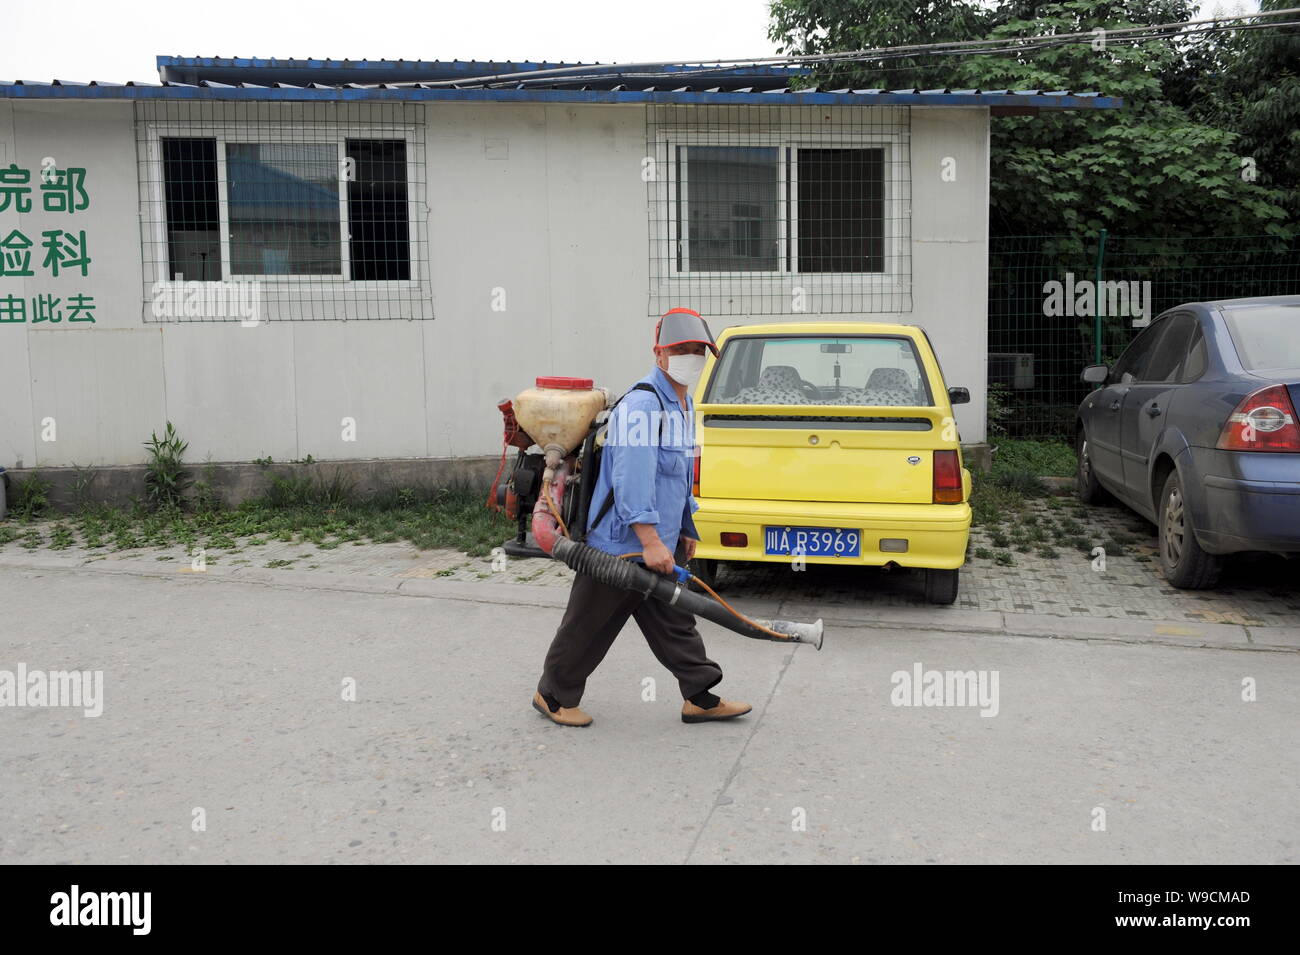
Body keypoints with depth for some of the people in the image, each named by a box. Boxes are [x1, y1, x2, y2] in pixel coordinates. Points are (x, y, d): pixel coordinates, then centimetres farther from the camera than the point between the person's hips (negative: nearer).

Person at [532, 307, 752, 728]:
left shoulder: (684, 406, 14)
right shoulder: (642, 404, -19)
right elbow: (632, 477, -27)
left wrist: (685, 529, 25)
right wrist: (650, 542, -29)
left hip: (662, 542, 9)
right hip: (622, 541, -9)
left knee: (676, 621, 13)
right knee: (589, 626, 5)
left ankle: (700, 697, 22)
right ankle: (553, 695, 21)